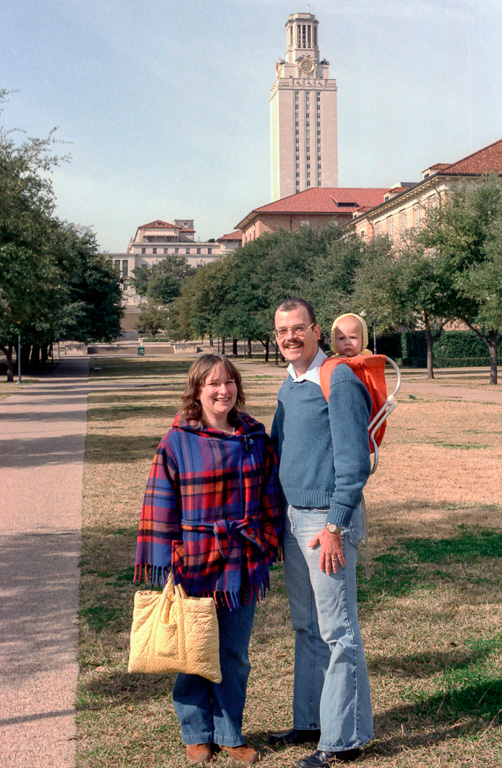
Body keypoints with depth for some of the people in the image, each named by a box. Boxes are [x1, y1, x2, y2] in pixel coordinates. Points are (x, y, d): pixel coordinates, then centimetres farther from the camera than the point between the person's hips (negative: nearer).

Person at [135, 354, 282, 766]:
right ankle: (197, 734, 25)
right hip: (194, 563, -3)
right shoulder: (177, 442, -6)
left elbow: (270, 496, 11)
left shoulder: (255, 438, 4)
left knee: (235, 654, 11)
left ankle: (230, 733, 26)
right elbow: (162, 505, -5)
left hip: (241, 564, 3)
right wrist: (165, 563, -7)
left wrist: (267, 547, 9)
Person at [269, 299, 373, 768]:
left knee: (337, 632, -1)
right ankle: (310, 722, 28)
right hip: (293, 518, 9)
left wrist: (334, 526, -20)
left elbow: (353, 462, -17)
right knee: (306, 629, 16)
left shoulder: (339, 382, -13)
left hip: (328, 519, -9)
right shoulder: (288, 386, 14)